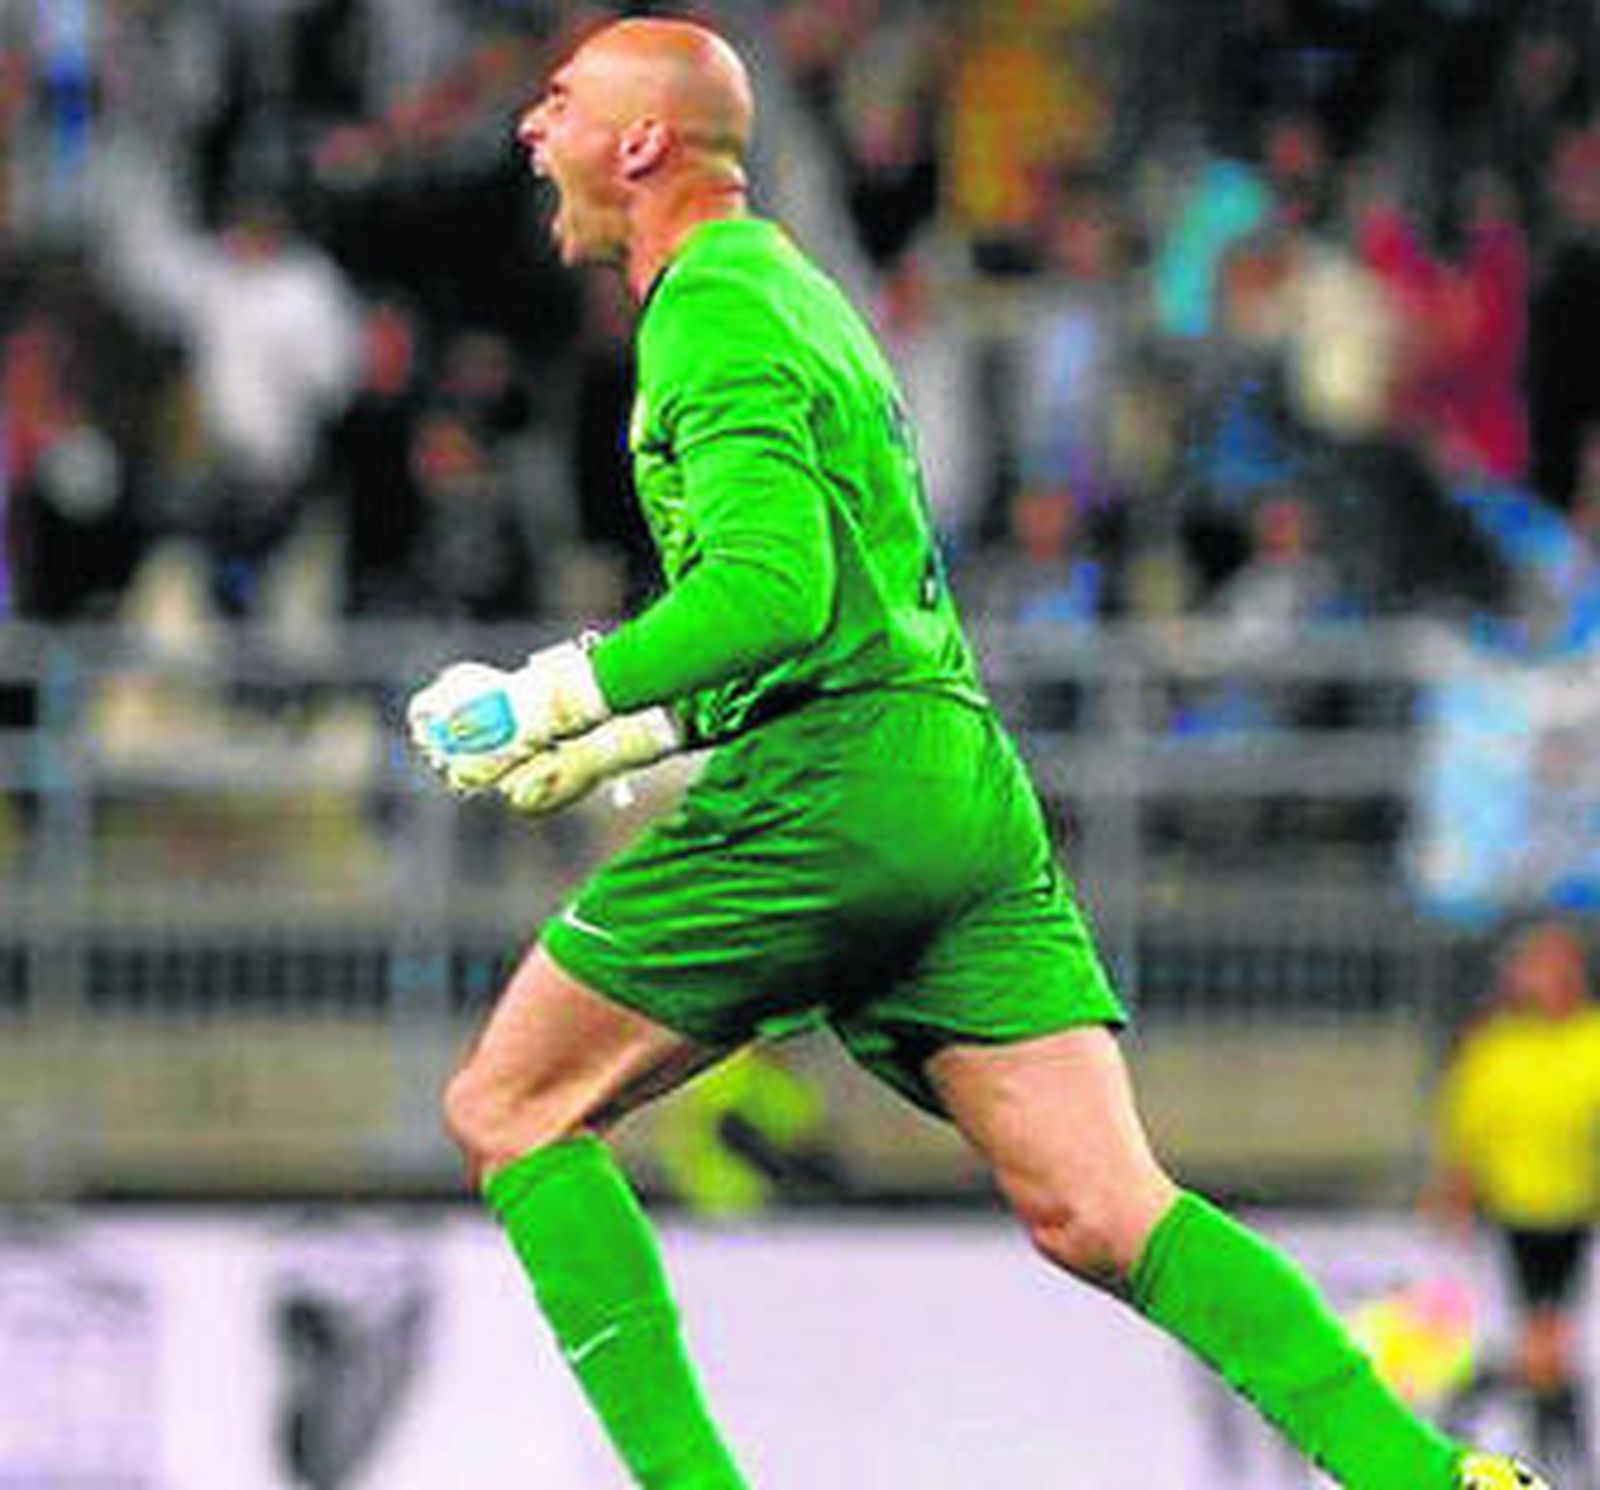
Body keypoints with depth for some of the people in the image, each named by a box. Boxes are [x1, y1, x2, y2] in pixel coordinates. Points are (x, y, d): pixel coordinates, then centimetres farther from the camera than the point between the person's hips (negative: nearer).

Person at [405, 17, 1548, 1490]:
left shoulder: (712, 310, -5)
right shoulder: (796, 292, 26)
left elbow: (772, 590, -19)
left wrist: (550, 702, -13)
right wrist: (624, 737, 27)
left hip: (821, 793, -9)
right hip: (965, 778, 9)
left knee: (510, 1110, 4)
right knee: (1104, 1215, -1)